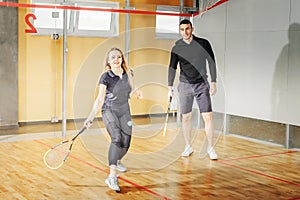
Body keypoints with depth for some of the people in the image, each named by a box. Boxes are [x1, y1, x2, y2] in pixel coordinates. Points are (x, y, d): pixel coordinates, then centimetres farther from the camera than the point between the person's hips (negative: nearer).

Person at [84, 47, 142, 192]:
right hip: (109, 111, -5)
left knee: (126, 143, 3)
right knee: (117, 138, -26)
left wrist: (136, 92, -3)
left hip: (124, 111, 5)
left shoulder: (128, 73, -2)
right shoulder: (106, 77, -15)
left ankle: (117, 161, 40)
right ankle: (112, 177, -28)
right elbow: (100, 99, -15)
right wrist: (90, 118, -21)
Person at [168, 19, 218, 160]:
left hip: (202, 85, -1)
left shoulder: (203, 43, -3)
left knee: (208, 117, -6)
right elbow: (172, 67, 6)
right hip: (185, 85, 2)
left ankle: (210, 148, 5)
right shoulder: (176, 48, 2)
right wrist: (170, 87, -1)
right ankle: (188, 147, 19)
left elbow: (211, 62, 0)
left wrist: (213, 82, -6)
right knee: (186, 118, 6)